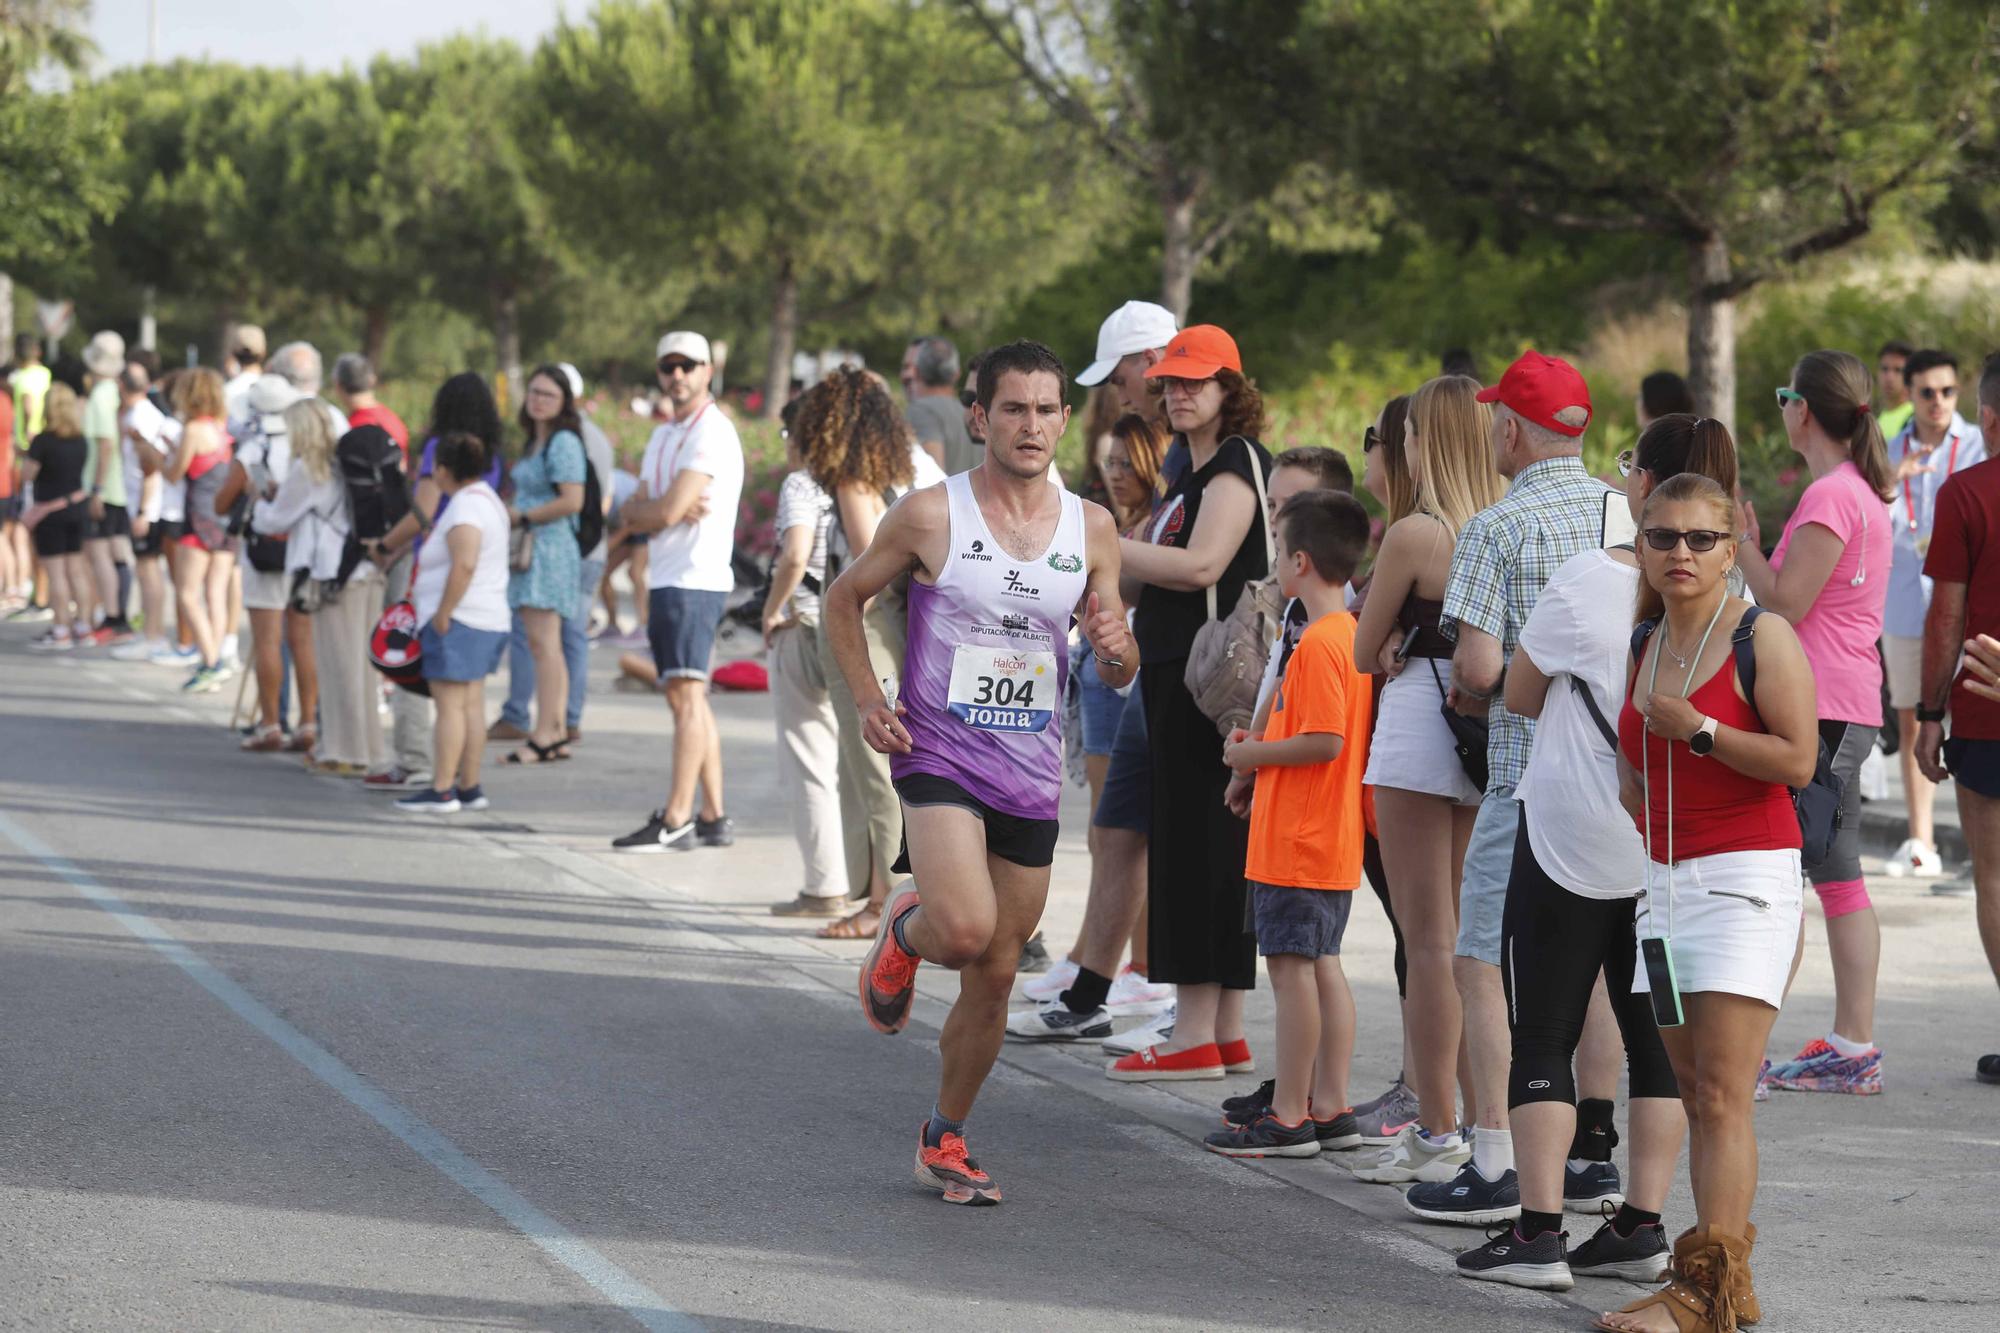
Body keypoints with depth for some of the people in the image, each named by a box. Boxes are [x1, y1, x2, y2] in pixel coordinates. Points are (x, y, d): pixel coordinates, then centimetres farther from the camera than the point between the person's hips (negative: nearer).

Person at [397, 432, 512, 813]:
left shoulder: (464, 507, -16)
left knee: (450, 704, -8)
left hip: (460, 622, -10)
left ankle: (442, 790, -8)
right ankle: (469, 787, 15)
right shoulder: (487, 497, 16)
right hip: (490, 620, 10)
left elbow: (464, 564, -27)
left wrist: (442, 613, -22)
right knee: (471, 705, 12)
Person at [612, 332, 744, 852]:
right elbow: (634, 516, 11)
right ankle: (713, 816, 12)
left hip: (695, 579, -10)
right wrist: (671, 509, -9)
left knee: (687, 695, -12)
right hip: (664, 579, 10)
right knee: (687, 698, 10)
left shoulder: (711, 433, -10)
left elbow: (666, 512, -18)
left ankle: (676, 820, -17)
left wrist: (643, 509, 3)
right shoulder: (663, 436, 20)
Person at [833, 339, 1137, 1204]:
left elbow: (1115, 672, 12)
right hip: (938, 755, -4)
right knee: (965, 929, -26)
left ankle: (945, 1140, 24)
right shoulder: (931, 514, -6)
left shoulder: (1091, 530, 5)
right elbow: (844, 599, 7)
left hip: (1031, 776, 4)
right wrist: (870, 700, -5)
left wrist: (1116, 647, -13)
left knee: (995, 973, 7)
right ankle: (903, 933, 11)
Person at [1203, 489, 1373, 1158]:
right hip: (1335, 845, 10)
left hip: (1297, 845, -10)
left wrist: (1255, 753, -12)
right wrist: (1264, 748, 13)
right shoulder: (1353, 635, 12)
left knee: (1291, 967, -5)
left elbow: (1326, 740, -25)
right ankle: (1330, 1109, 16)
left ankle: (1288, 1117, -2)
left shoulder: (1318, 644, -19)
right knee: (1323, 965, 13)